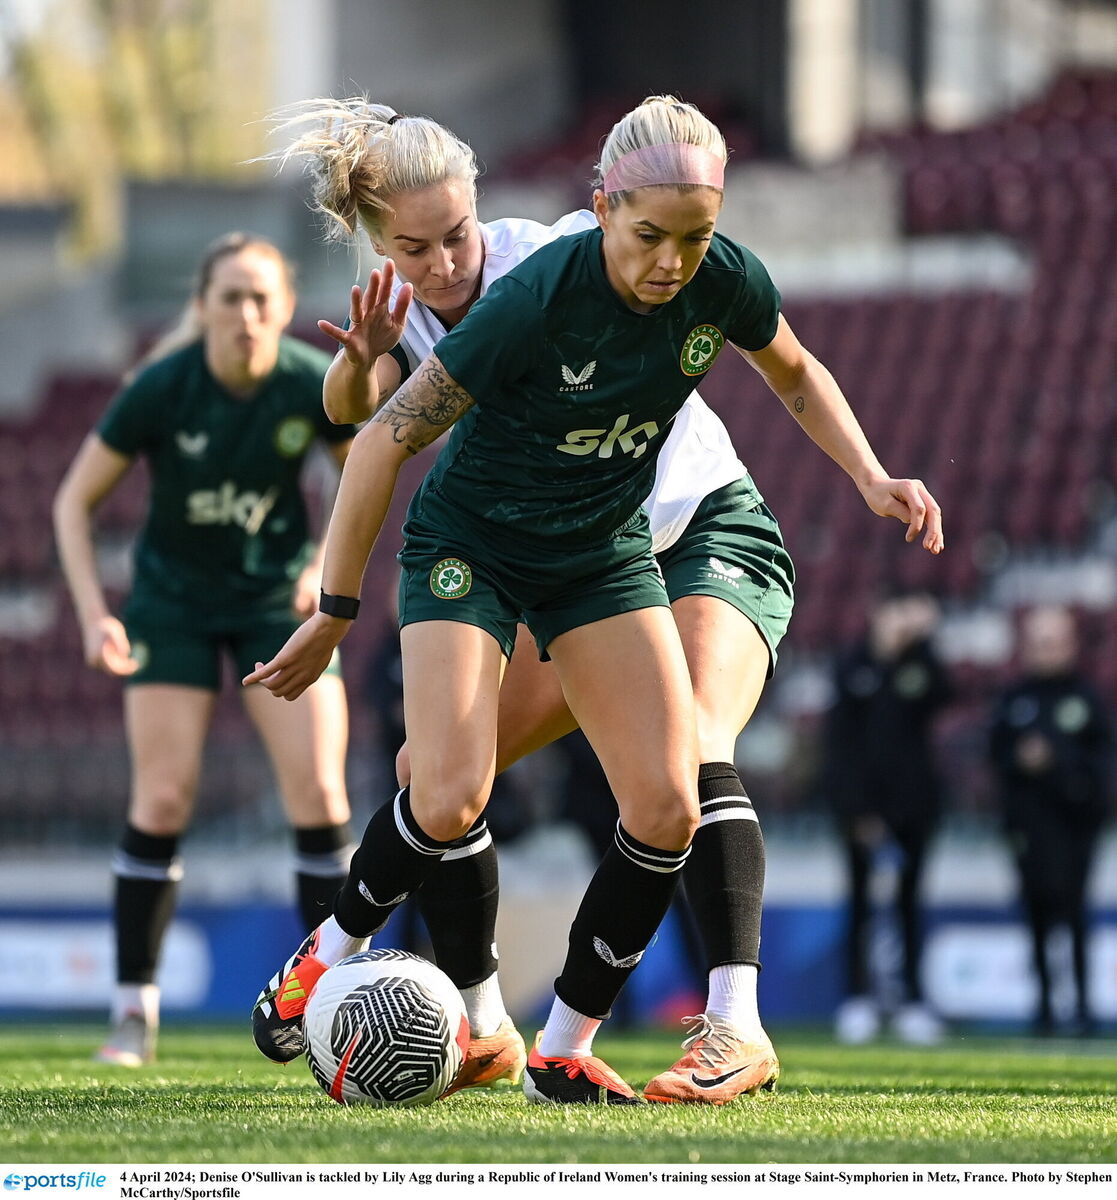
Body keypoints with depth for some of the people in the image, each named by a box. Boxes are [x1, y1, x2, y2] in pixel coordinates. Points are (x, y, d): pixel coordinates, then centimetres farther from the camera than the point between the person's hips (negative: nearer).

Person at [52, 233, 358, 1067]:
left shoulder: (316, 386, -16)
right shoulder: (160, 390, -20)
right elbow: (75, 502, -9)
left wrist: (329, 565, -13)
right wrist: (93, 614, -19)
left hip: (279, 599, 1)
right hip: (175, 602, -1)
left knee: (319, 793, -10)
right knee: (164, 801, -8)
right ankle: (134, 1007, 3)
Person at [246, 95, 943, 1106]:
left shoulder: (726, 281, -16)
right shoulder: (536, 299, -30)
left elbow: (796, 374, 10)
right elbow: (385, 441, -21)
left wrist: (871, 477, -5)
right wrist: (334, 616, -16)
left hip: (605, 551, 5)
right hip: (469, 542, -4)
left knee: (667, 805, -11)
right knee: (451, 798, -22)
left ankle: (564, 1050, 5)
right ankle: (326, 958, 7)